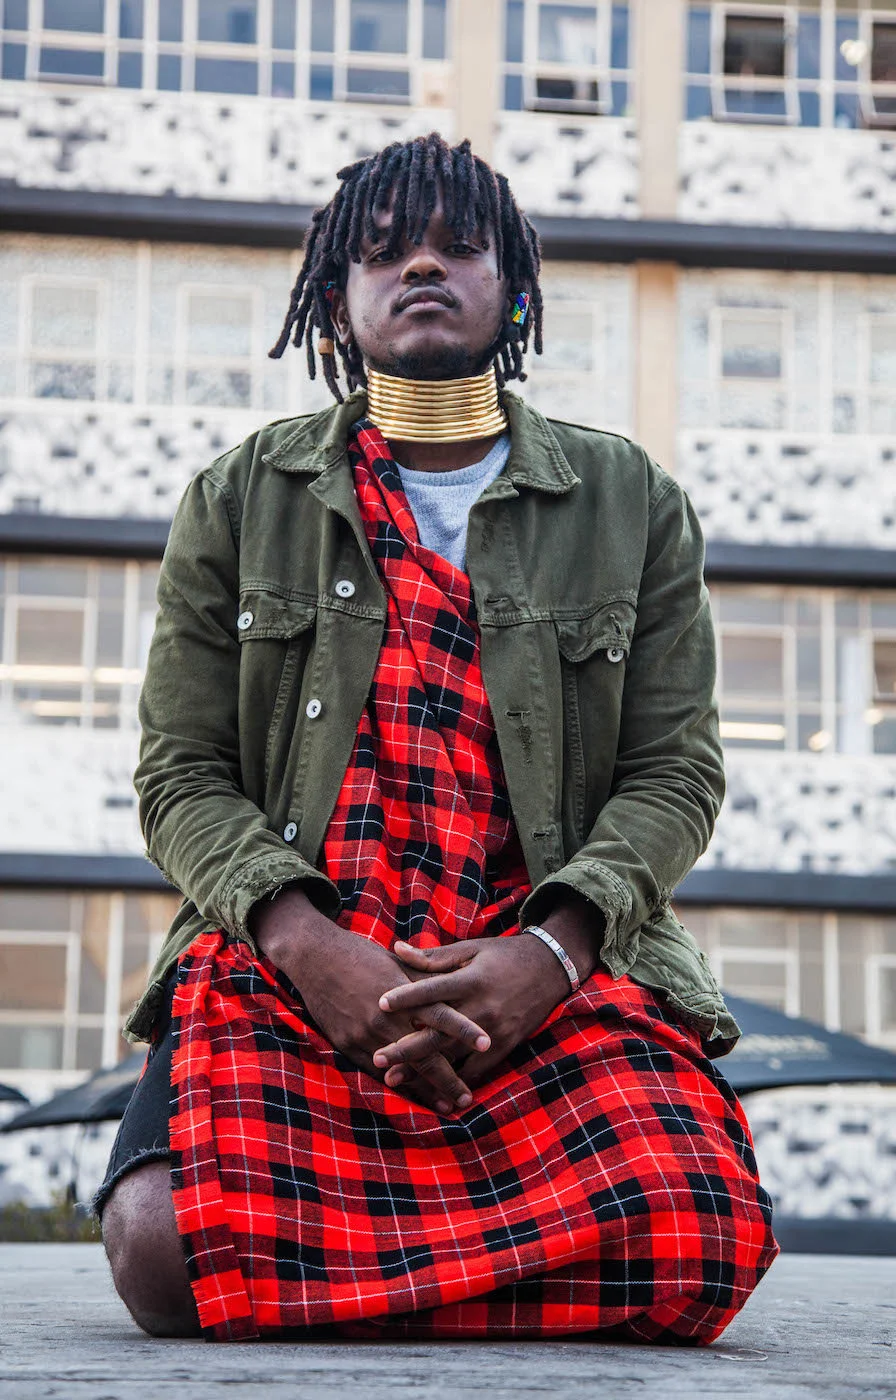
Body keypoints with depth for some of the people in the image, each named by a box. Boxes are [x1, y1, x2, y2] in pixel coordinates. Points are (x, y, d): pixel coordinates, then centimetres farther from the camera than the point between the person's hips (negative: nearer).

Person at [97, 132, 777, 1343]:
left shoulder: (633, 504, 14)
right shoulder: (241, 501, 14)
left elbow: (675, 769, 7)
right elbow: (182, 777, 7)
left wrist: (549, 950, -12)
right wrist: (305, 945, -14)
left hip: (561, 967, 1)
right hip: (286, 959, 0)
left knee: (705, 1243, -27)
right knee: (167, 1248, -29)